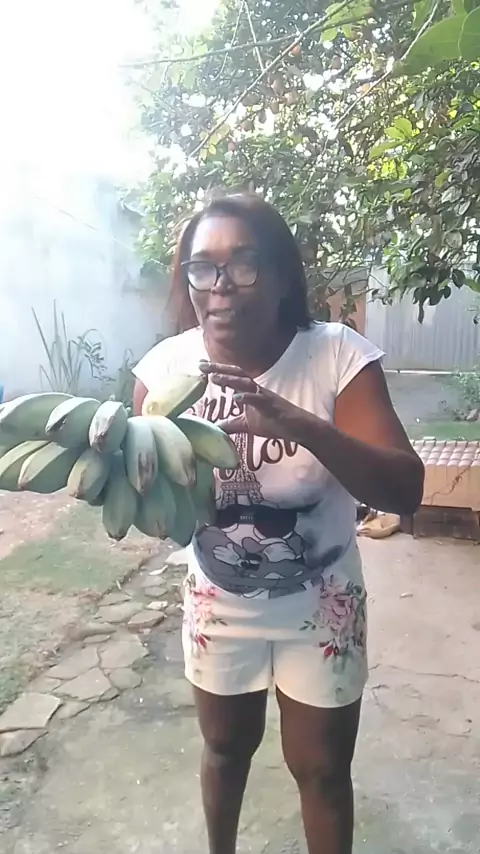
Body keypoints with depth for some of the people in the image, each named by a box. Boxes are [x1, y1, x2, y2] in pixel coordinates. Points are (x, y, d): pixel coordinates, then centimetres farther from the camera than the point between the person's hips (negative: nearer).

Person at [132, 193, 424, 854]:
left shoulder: (339, 355, -23)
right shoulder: (166, 366, -15)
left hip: (320, 608, -2)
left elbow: (405, 491, -29)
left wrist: (299, 425, -45)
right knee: (226, 746, 27)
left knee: (322, 768, 17)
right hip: (218, 604, 3)